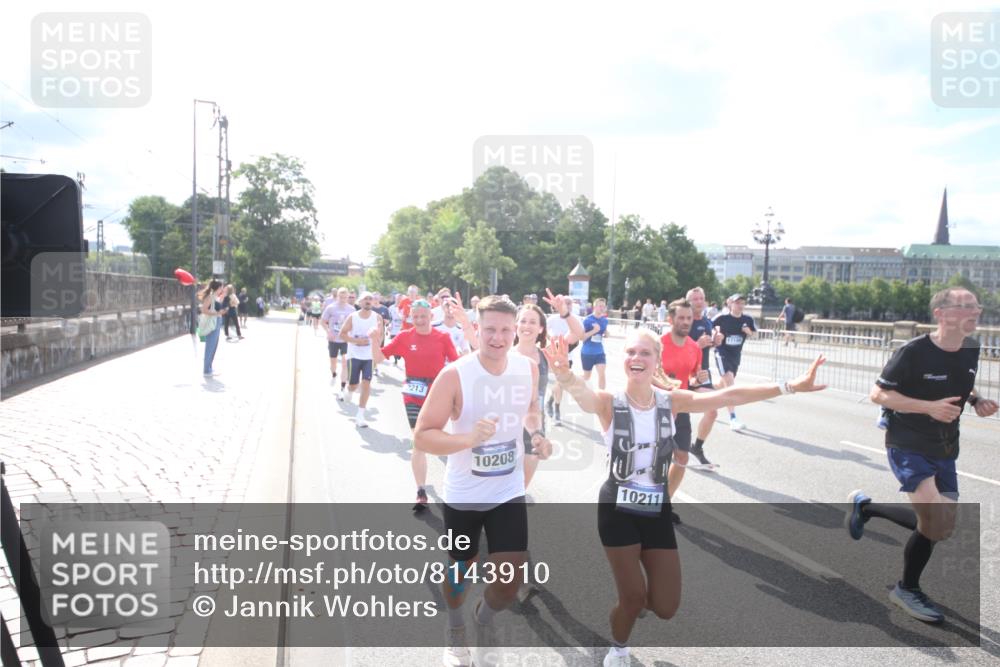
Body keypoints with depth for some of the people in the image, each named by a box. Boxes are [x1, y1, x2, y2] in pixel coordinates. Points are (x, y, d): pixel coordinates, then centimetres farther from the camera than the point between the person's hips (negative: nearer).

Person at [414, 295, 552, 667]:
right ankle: (456, 630, 48)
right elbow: (421, 437, -22)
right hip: (463, 494, -2)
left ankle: (485, 617, 34)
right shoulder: (454, 375, -21)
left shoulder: (528, 370, -7)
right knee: (460, 570, 16)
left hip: (509, 492, 3)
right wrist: (468, 439, -37)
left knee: (512, 577, -2)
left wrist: (536, 434, -4)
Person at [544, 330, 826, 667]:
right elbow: (584, 394, -39)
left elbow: (729, 397, -11)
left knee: (665, 607, 4)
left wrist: (790, 386, -17)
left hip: (657, 511, 3)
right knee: (633, 597, -2)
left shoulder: (671, 401, -5)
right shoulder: (609, 403, -16)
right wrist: (565, 376, -64)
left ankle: (634, 592, 42)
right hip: (618, 510, -3)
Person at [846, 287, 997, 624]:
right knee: (937, 524, -19)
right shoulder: (914, 352, -19)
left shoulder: (971, 349, 1)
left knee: (938, 527, 9)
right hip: (908, 446, -7)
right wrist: (930, 407, -26)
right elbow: (878, 394, -17)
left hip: (944, 450, 7)